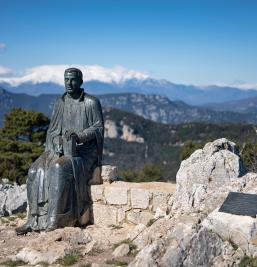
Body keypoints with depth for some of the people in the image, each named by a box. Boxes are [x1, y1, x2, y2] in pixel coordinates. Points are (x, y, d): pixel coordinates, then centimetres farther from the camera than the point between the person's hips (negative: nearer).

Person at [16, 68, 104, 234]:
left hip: (85, 151, -5)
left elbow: (98, 127, -6)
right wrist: (57, 146, -8)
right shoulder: (60, 103, 13)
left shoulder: (92, 102, -2)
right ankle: (35, 219, -22)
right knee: (37, 171, -21)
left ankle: (54, 220, -32)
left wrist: (79, 136, -23)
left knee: (60, 169, -34)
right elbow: (53, 130, 12)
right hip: (62, 149, 5)